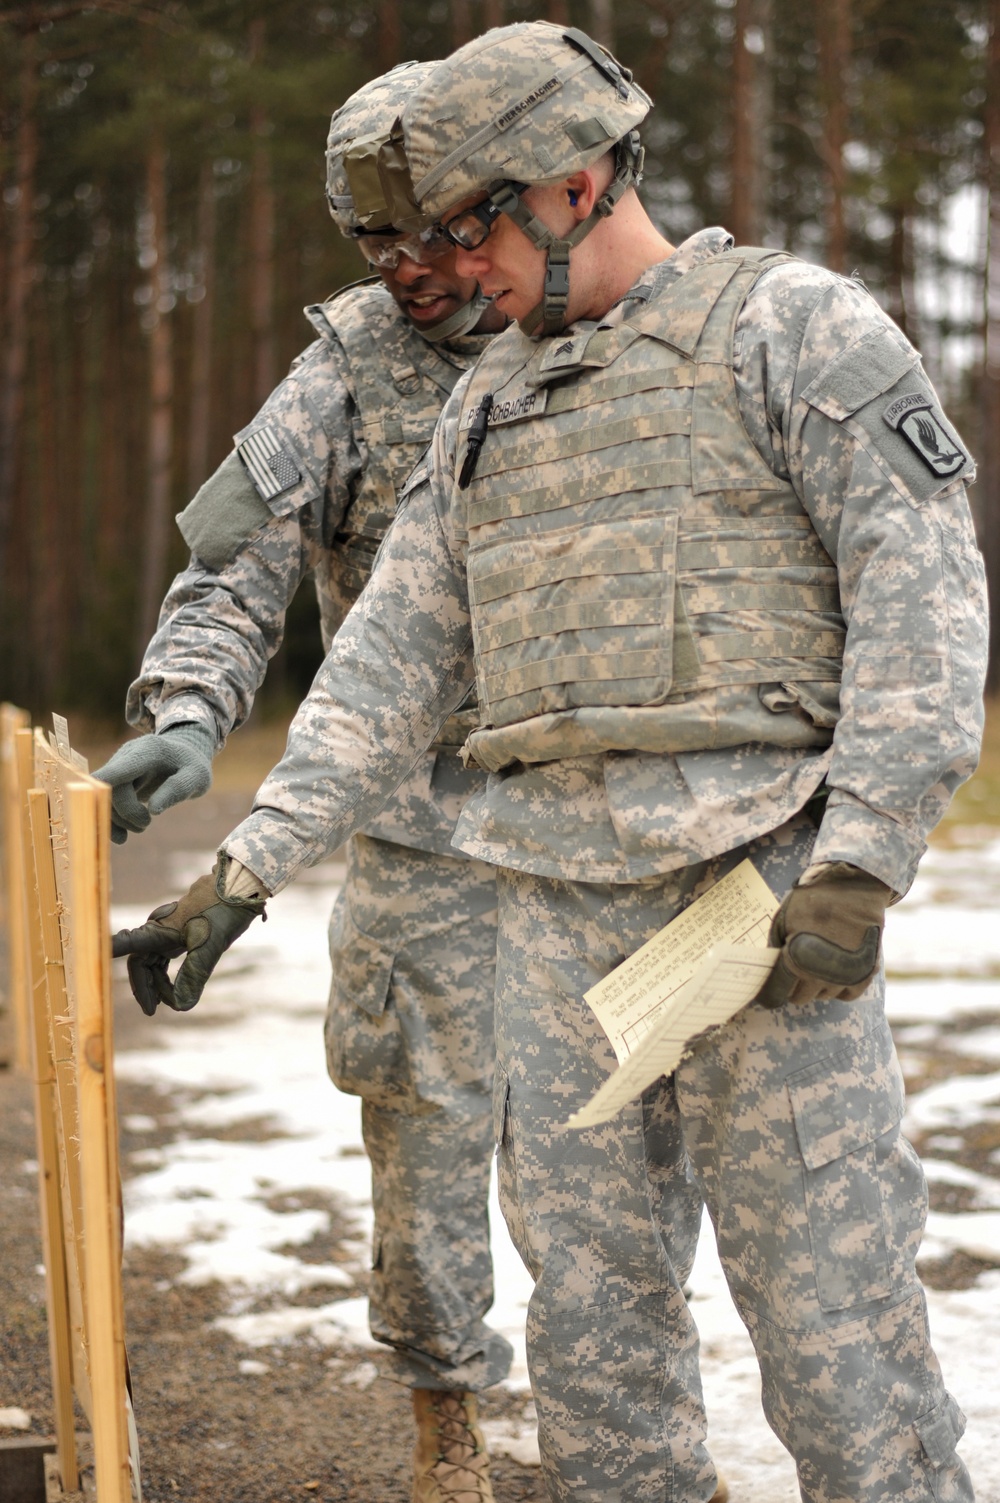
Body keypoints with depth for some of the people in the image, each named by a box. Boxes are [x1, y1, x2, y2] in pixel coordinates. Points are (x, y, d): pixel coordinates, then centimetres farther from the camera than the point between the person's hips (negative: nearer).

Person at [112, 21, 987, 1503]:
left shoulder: (795, 324, 1)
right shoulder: (488, 405, 19)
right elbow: (390, 661, 17)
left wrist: (858, 866, -17)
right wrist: (245, 870, 8)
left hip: (757, 882, -6)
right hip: (557, 906, 6)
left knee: (829, 1310, -5)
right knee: (591, 1306, 8)